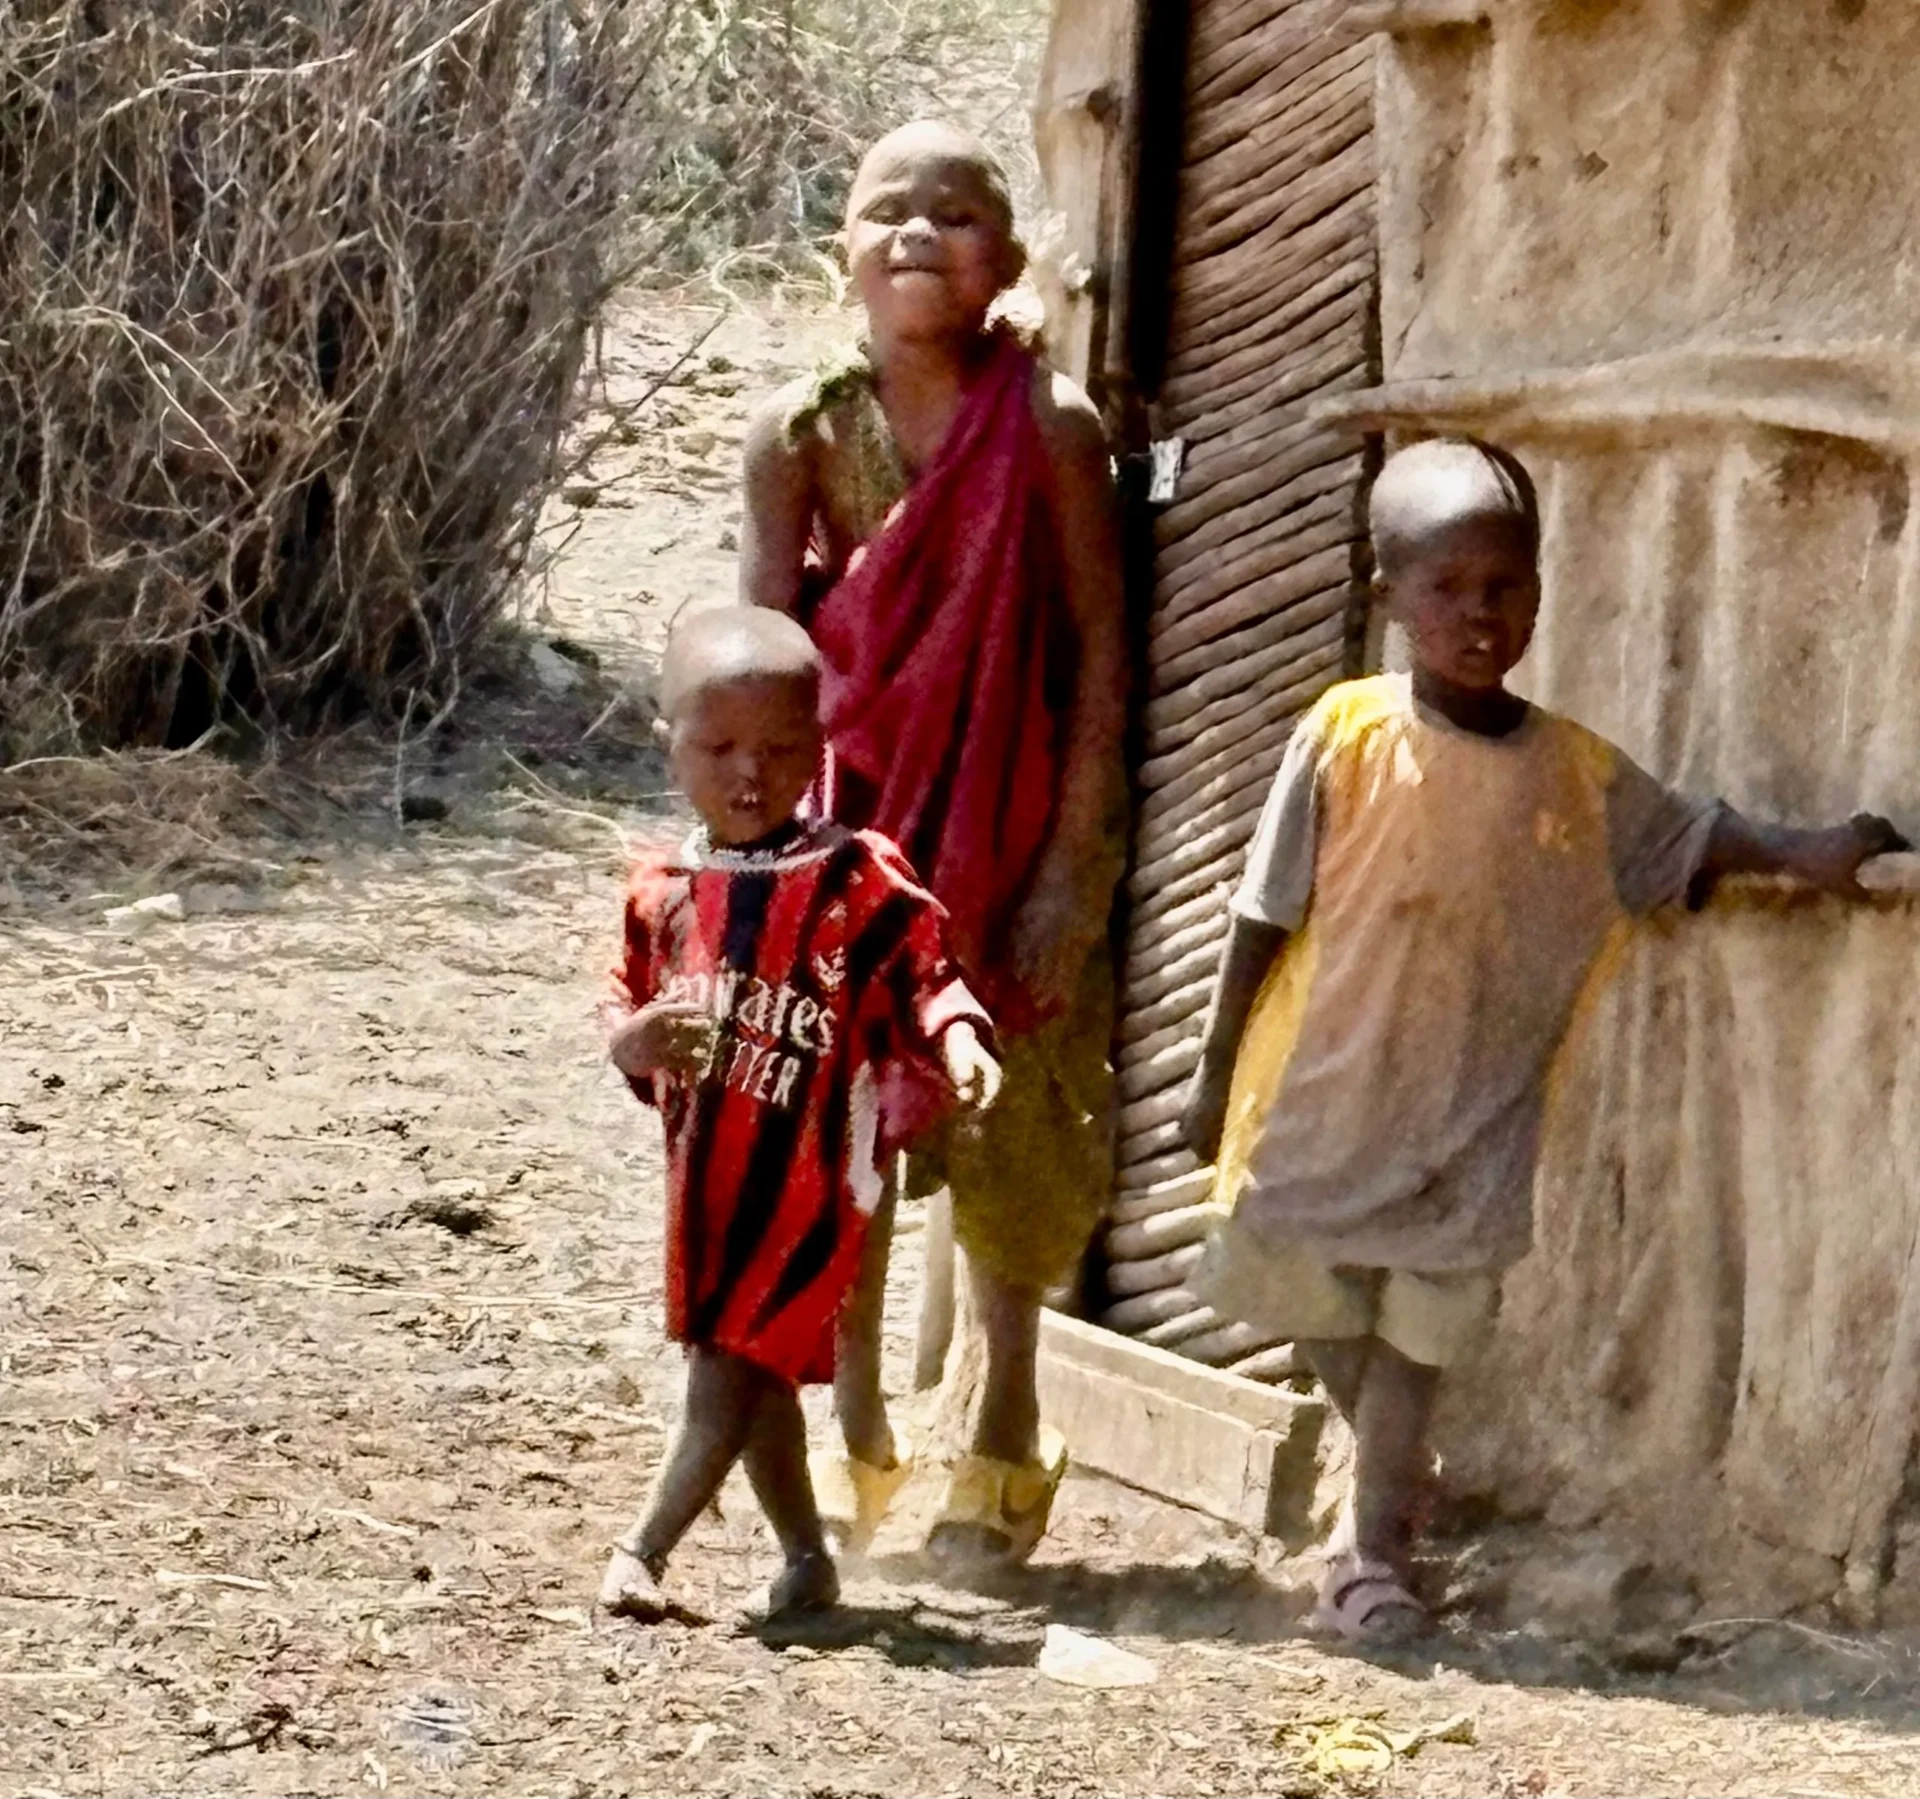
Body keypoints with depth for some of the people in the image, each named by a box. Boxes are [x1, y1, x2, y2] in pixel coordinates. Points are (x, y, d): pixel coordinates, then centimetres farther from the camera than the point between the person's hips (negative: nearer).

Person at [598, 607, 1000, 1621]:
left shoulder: (859, 882, -7)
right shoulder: (663, 894, 5)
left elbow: (927, 977, -7)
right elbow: (626, 1013, 9)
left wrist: (956, 1039, -26)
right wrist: (636, 1042, -14)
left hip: (807, 1168, -5)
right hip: (705, 1171, 5)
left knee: (735, 1357, -9)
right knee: (755, 1373, 14)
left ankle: (644, 1547, -5)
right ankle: (805, 1557, 26)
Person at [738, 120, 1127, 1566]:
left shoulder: (1049, 431, -12)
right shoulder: (805, 434, -6)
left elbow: (1100, 658, -11)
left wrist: (1072, 874, -14)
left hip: (1007, 819, -2)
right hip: (850, 813, 2)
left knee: (1005, 1138, 2)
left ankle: (1003, 1447, 16)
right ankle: (857, 1444, 18)